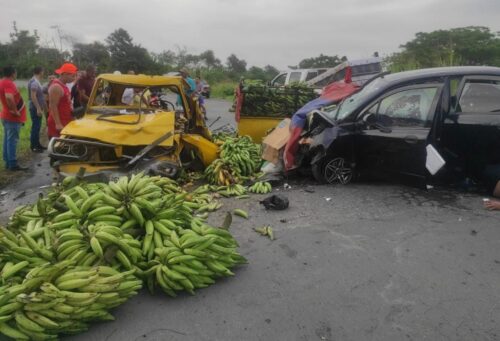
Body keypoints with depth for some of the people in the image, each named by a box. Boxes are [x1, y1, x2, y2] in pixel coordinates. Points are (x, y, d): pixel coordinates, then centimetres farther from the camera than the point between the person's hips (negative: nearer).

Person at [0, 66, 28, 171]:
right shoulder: (9, 83, -19)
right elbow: (9, 97, -36)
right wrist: (15, 111, -26)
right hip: (12, 117, -10)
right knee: (12, 140, -6)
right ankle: (13, 164, -2)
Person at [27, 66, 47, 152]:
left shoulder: (36, 81, 14)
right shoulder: (34, 82, -18)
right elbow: (33, 96, -25)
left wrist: (44, 106, 25)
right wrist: (38, 108, -27)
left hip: (38, 108, 10)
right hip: (35, 108, -10)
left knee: (37, 126, 15)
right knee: (35, 127, -5)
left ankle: (37, 144, 24)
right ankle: (33, 146, 1)